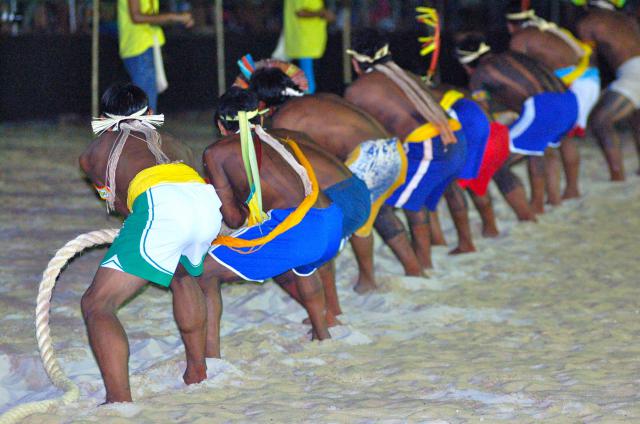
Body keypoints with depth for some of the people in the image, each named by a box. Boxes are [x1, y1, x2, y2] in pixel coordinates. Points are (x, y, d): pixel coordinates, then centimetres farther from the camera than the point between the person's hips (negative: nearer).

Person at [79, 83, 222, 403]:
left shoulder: (92, 153, 31)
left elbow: (119, 204, 37)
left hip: (160, 204, -5)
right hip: (206, 200, 5)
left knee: (96, 305, -1)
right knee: (182, 274, 38)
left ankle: (120, 402, -20)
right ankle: (198, 371, 41)